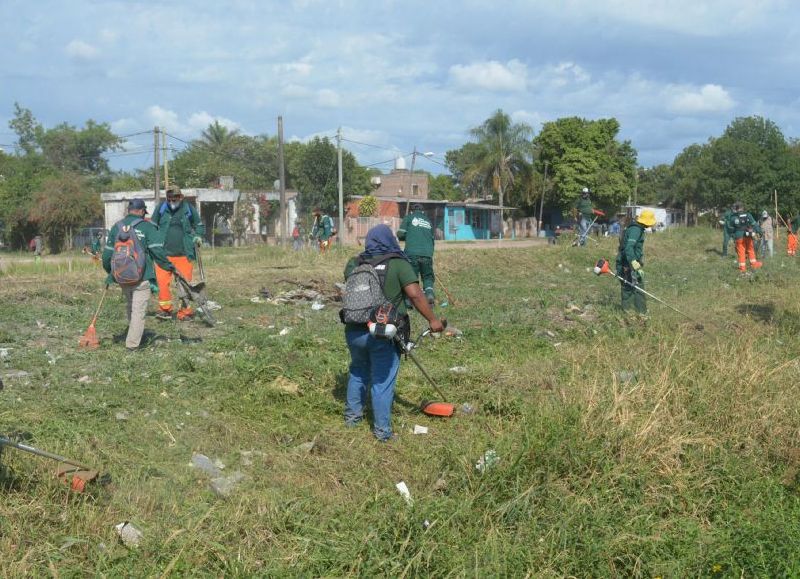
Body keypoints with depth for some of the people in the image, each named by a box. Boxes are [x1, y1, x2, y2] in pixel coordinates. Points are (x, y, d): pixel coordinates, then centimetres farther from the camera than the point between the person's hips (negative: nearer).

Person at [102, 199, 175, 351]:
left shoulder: (116, 227, 11)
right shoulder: (147, 227, -5)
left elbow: (107, 253, 13)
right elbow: (157, 250, -13)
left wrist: (109, 272, 26)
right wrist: (168, 266, 0)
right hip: (142, 277, -5)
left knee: (130, 307, 22)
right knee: (139, 310, -3)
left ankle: (133, 337, 31)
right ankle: (132, 344, -8)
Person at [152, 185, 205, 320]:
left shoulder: (189, 209, 3)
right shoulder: (161, 208, 2)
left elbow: (199, 225, 17)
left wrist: (198, 236, 0)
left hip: (184, 254, 0)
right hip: (164, 253, 0)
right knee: (162, 282, -9)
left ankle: (185, 312, 14)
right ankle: (165, 309, 5)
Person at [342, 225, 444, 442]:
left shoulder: (354, 264, 6)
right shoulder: (398, 264, -7)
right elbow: (415, 294, -15)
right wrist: (432, 320, -10)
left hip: (354, 331, 4)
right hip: (383, 334, -4)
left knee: (358, 371, 26)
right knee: (382, 381, 5)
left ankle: (352, 415, 37)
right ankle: (382, 430, 12)